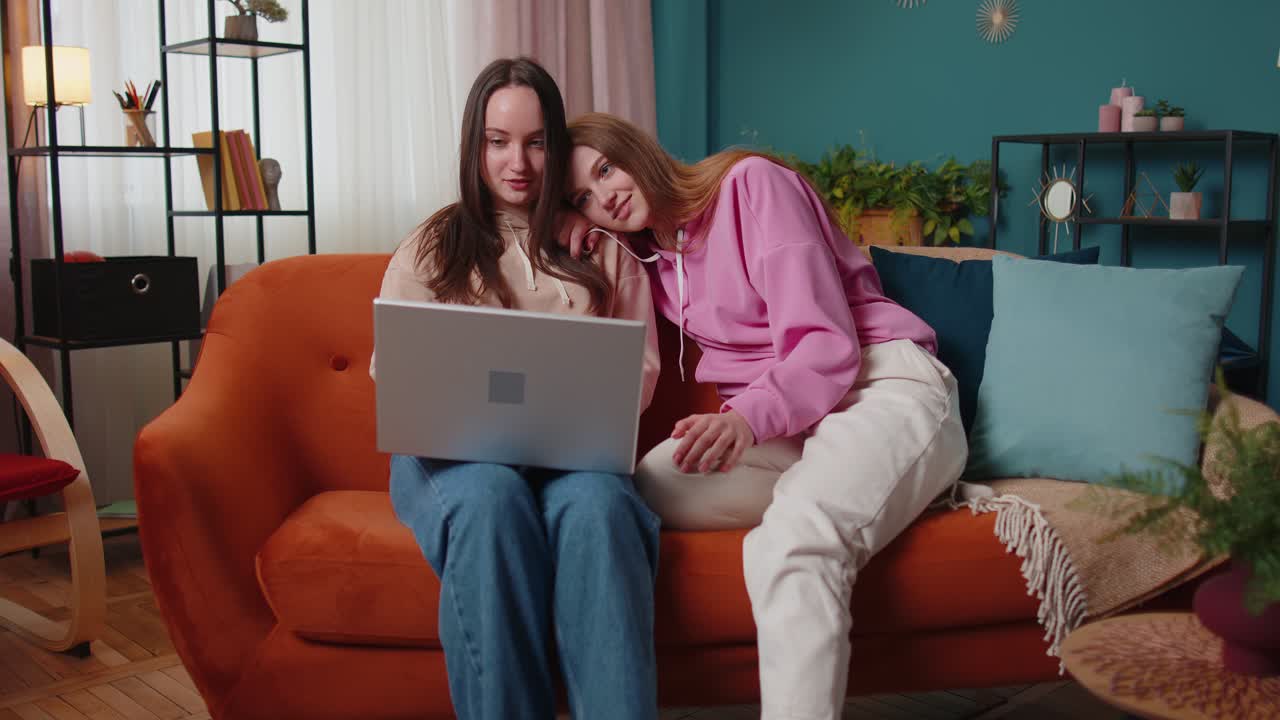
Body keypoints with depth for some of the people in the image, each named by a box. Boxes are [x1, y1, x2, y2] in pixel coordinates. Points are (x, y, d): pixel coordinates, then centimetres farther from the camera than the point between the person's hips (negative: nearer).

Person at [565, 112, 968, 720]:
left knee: (789, 545, -36)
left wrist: (747, 417, -31)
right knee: (649, 485, -24)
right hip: (777, 423, 6)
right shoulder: (650, 259, 17)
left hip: (885, 388, -6)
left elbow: (827, 344, -14)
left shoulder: (750, 182, -4)